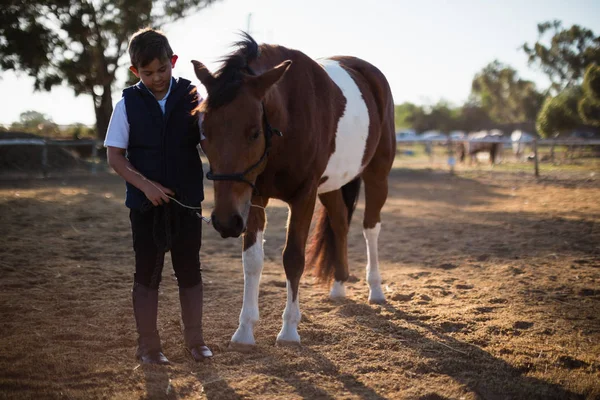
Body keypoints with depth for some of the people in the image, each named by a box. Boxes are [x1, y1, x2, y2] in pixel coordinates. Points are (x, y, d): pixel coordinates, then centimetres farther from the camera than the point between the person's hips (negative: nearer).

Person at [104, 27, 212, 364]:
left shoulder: (191, 98, -1)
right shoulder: (128, 104, -3)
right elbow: (115, 156, -4)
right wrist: (145, 184, -17)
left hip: (187, 200, 1)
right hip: (146, 202, -1)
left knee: (190, 272, 10)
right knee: (147, 274, 7)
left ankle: (195, 339, 24)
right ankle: (149, 345, 18)